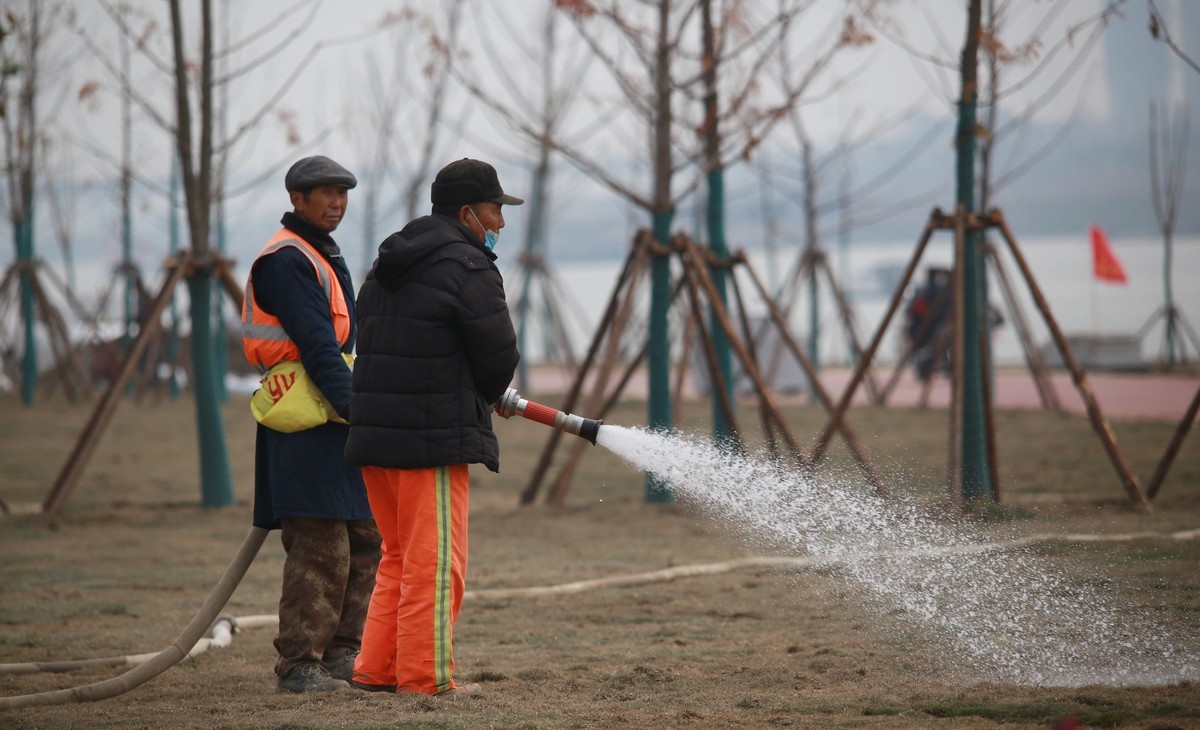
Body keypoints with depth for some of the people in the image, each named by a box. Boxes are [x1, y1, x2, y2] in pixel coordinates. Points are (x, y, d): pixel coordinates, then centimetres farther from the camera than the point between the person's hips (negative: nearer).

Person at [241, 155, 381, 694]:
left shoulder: (326, 257, 22)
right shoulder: (287, 260, -12)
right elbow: (317, 347, -20)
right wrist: (357, 408, -25)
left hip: (337, 420, 10)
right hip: (304, 422, -10)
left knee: (364, 540, 11)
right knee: (320, 548, -11)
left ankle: (340, 654, 17)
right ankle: (298, 665, -8)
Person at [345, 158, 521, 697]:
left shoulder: (387, 265, 17)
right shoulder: (468, 268, -11)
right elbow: (499, 356, -12)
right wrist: (484, 396, 13)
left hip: (375, 431, 9)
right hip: (435, 438, -9)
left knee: (400, 556, 18)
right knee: (434, 562, -3)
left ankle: (376, 669, 18)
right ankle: (424, 678, -1)